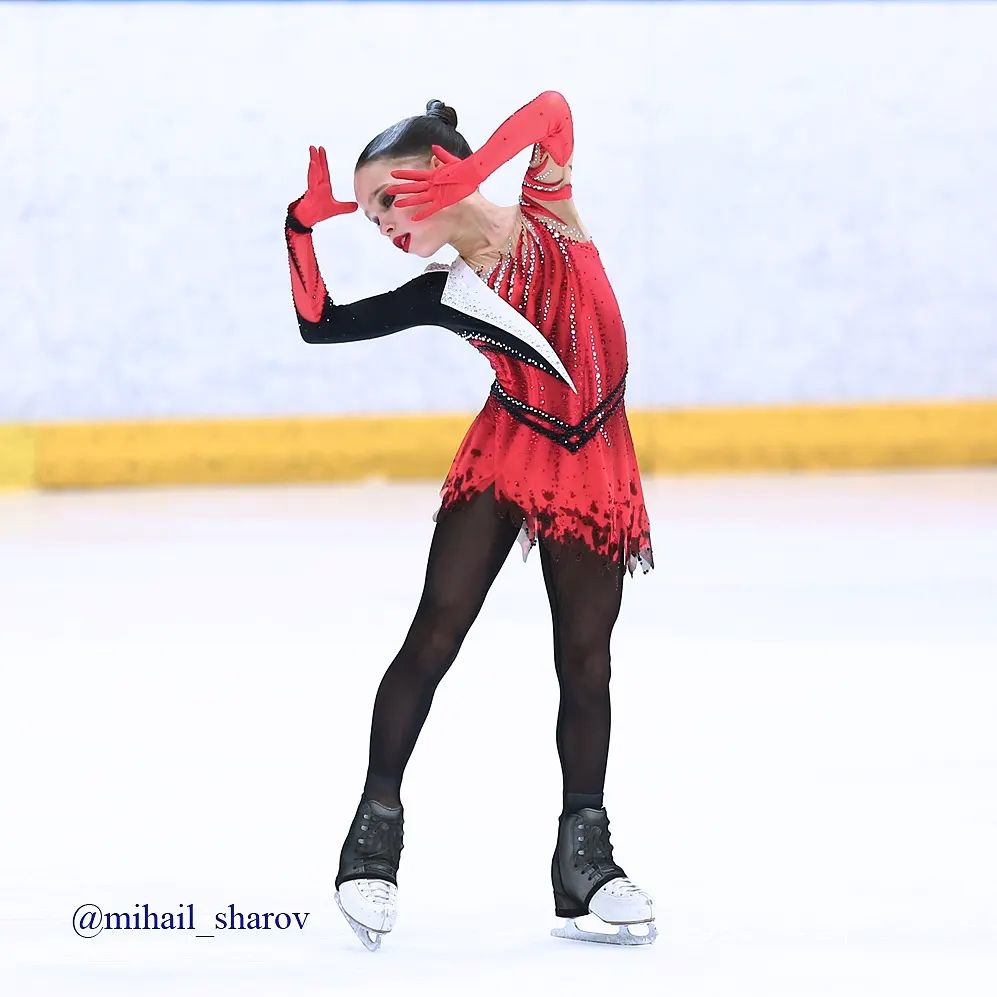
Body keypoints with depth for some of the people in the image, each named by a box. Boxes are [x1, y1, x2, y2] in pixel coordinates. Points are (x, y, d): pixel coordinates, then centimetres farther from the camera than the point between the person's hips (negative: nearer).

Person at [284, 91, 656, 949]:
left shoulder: (547, 211, -3)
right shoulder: (441, 296, 0)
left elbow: (553, 110, -21)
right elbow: (319, 323, 0)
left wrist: (468, 176, -31)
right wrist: (307, 224, -6)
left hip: (594, 466, -1)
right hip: (506, 456, 1)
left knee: (585, 662, 4)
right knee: (434, 635, -10)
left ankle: (584, 856, 14)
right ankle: (378, 824, -2)